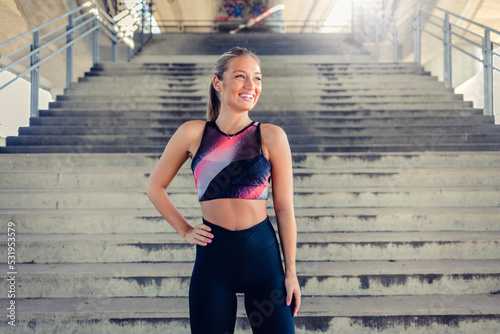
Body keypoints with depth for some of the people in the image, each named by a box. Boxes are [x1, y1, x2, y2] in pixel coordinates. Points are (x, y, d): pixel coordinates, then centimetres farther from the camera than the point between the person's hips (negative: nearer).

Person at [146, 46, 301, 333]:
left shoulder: (271, 137, -3)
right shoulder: (193, 133, -1)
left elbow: (284, 209, 0)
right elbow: (156, 187, 12)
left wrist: (291, 271, 1)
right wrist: (184, 231, 4)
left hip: (262, 253, 0)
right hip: (212, 256, 1)